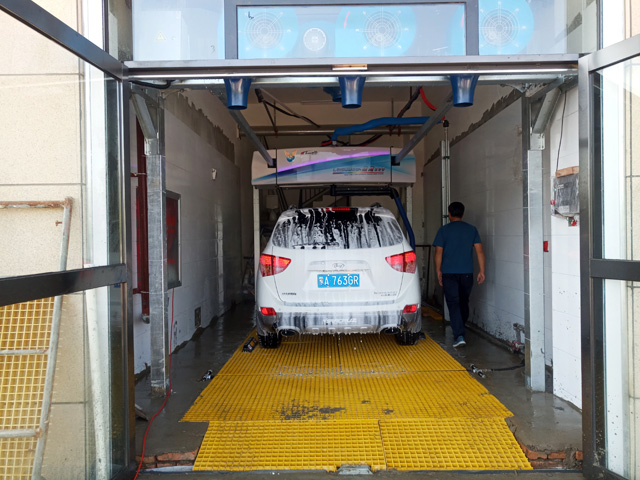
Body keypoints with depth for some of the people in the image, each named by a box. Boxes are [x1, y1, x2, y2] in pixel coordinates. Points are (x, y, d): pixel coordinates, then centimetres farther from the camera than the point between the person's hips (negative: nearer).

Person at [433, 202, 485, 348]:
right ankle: (460, 329, 35)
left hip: (449, 273, -3)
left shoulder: (443, 230, -3)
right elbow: (479, 251, 0)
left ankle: (459, 336, -15)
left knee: (453, 304, -4)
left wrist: (438, 272, 2)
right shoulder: (472, 229, 5)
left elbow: (439, 253, -6)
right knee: (464, 302, 18)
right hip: (467, 273, 3)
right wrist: (482, 271, 3)